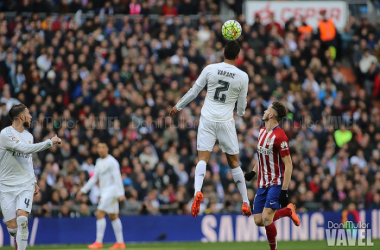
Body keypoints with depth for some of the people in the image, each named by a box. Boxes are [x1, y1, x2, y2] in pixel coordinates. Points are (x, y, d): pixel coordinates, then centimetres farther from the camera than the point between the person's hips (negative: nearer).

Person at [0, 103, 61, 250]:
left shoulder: (28, 136, 11)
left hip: (25, 185, 4)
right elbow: (25, 149, -26)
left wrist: (34, 181, 21)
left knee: (22, 219, -20)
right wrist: (50, 142, -22)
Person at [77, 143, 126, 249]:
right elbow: (94, 178, 21)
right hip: (104, 191, 9)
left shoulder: (112, 162, -11)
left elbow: (117, 178, -16)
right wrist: (83, 190, 18)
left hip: (111, 190, -9)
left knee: (100, 214, -15)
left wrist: (121, 194, -22)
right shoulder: (99, 162, 14)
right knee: (113, 217, 9)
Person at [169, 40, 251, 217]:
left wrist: (178, 107, 19)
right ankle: (245, 202, 14)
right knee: (234, 163, 10)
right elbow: (241, 107, 6)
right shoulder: (242, 77, -3)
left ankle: (197, 191, -30)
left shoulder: (210, 69, -3)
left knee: (202, 159, -4)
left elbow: (194, 91, 4)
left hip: (207, 119, 0)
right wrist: (241, 111, 31)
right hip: (226, 121, 0)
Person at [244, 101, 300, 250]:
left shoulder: (279, 136, -18)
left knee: (266, 218, -19)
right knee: (258, 221, 3)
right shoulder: (262, 131, 8)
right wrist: (253, 172, 19)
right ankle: (288, 211, 25)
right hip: (262, 184, 8)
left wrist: (284, 191, -20)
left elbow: (288, 165, -17)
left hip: (276, 183, -8)